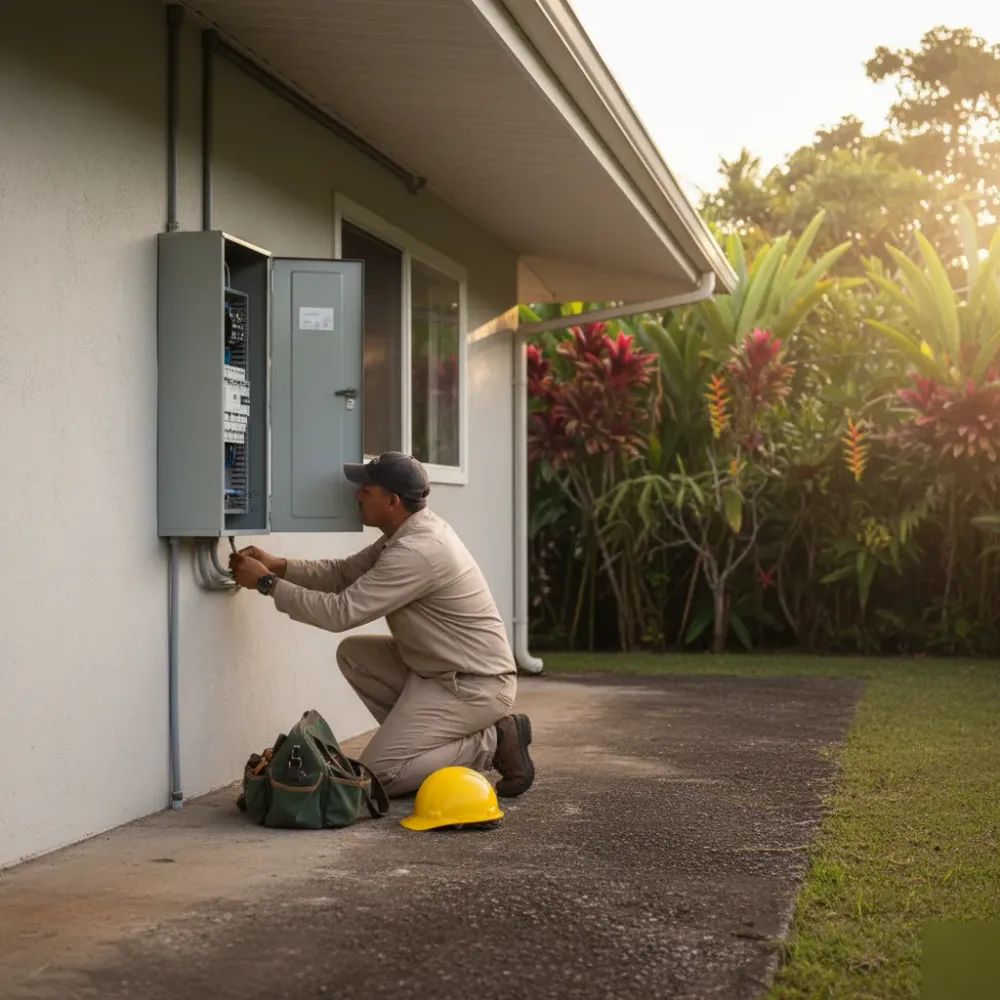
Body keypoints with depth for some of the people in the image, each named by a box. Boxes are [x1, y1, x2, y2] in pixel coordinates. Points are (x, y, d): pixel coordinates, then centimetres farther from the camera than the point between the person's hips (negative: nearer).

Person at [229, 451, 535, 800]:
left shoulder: (417, 552, -25)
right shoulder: (410, 532, 6)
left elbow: (342, 612, -24)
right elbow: (343, 573, 11)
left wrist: (267, 584, -16)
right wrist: (278, 565, -1)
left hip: (475, 685, -10)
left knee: (377, 773, -10)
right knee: (352, 653, 9)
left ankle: (490, 744, -3)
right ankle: (442, 743, 10)